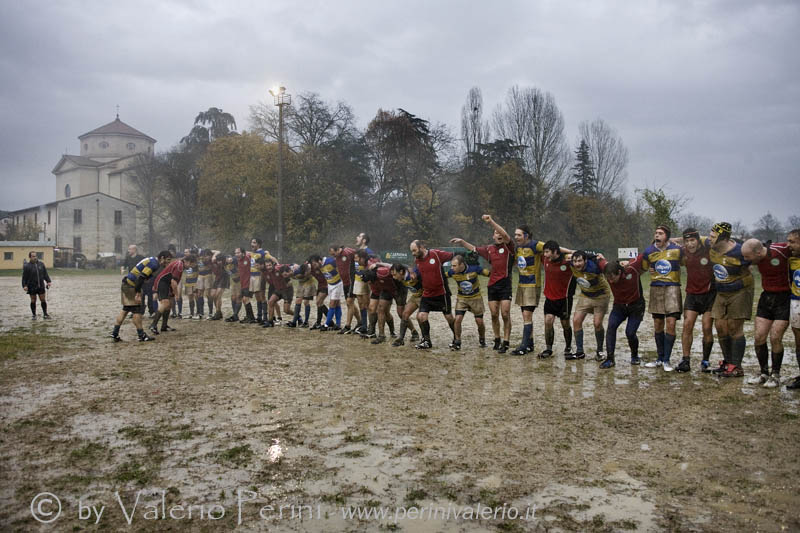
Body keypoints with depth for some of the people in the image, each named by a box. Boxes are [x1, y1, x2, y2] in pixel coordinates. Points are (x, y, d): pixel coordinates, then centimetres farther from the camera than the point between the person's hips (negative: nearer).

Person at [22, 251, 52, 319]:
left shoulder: (41, 264, 7)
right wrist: (24, 285, -14)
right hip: (32, 287, -3)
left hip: (41, 286, 3)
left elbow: (45, 274, 12)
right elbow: (24, 277, -5)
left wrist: (48, 281, 3)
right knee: (33, 301, 5)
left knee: (43, 300, 5)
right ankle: (34, 315, 15)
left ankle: (45, 314, 15)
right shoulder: (26, 266, -4)